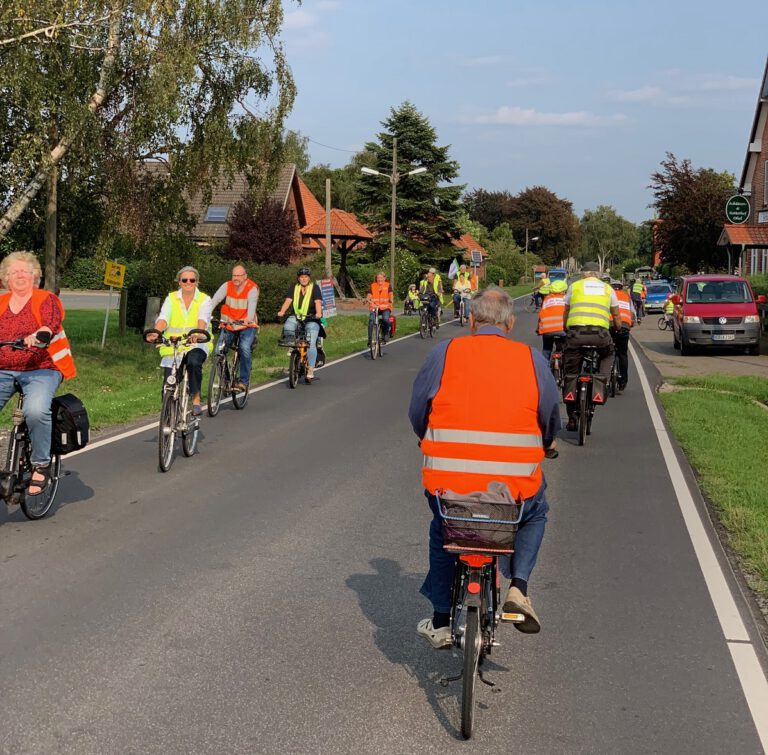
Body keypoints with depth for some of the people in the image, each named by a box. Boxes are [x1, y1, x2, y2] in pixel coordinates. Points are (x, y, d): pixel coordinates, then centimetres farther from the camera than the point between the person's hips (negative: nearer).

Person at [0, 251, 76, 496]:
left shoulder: (46, 300, 3)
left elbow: (52, 323, -15)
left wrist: (38, 335, -38)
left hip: (41, 369, -4)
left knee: (36, 410, -31)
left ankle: (41, 465, -15)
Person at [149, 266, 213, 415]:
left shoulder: (204, 300, 3)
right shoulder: (171, 299, 8)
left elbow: (203, 319, -16)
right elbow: (163, 318, -8)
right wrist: (155, 332, -31)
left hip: (196, 344, -2)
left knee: (194, 362, -36)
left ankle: (196, 399, -23)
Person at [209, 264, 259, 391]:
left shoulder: (252, 288, -12)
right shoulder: (227, 286, -4)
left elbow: (252, 305, -29)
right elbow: (215, 300, -17)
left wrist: (248, 319, -50)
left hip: (247, 326, -3)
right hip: (228, 325, 3)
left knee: (245, 349, -25)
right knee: (219, 350, -11)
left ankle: (244, 381, -14)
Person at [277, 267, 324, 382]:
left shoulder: (314, 288, -1)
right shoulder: (294, 288, 6)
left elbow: (318, 302, -15)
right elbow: (288, 301, -8)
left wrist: (318, 313, -35)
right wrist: (282, 312, -27)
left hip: (311, 319, -2)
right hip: (296, 317, 3)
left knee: (311, 343, -14)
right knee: (287, 328, -31)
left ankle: (310, 370, -13)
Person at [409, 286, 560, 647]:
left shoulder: (444, 353, 1)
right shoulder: (532, 360, 3)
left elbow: (416, 413, 7)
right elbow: (551, 420, 13)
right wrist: (544, 446, 36)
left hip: (448, 484, 0)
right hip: (515, 488, 0)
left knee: (441, 528, 33)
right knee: (535, 513, 35)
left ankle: (441, 622, 34)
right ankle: (518, 587, 14)